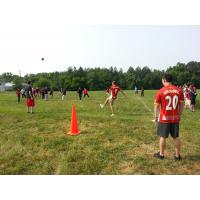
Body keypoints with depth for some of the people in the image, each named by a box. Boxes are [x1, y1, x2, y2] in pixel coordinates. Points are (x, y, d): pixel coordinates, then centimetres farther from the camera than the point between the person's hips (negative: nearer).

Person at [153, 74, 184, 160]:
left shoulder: (160, 91, -10)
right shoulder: (179, 91, -1)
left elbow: (157, 106, -5)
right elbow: (181, 105, 4)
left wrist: (156, 116, 6)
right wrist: (179, 115, 14)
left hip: (164, 118, -3)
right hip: (175, 118, 3)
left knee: (163, 136, 9)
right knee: (176, 137, 13)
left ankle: (161, 154, 22)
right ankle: (177, 155, 23)